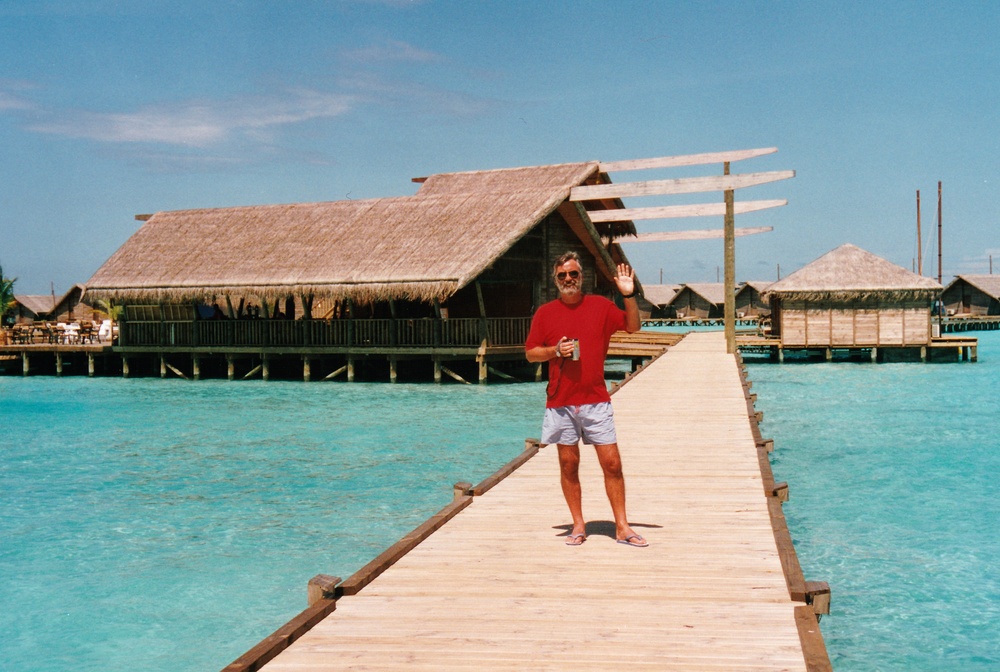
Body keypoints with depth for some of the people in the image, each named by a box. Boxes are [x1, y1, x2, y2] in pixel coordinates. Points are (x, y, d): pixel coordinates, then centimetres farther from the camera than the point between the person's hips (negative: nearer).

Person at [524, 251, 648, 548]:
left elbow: (633, 326, 2)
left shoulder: (600, 306, 6)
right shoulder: (545, 313, 6)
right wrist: (555, 350, -10)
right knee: (568, 465, 5)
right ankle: (578, 524, 17)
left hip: (596, 401, 0)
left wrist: (629, 296, -11)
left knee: (612, 464, -1)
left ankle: (622, 527, 7)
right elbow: (530, 353, 8)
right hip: (560, 402, 0)